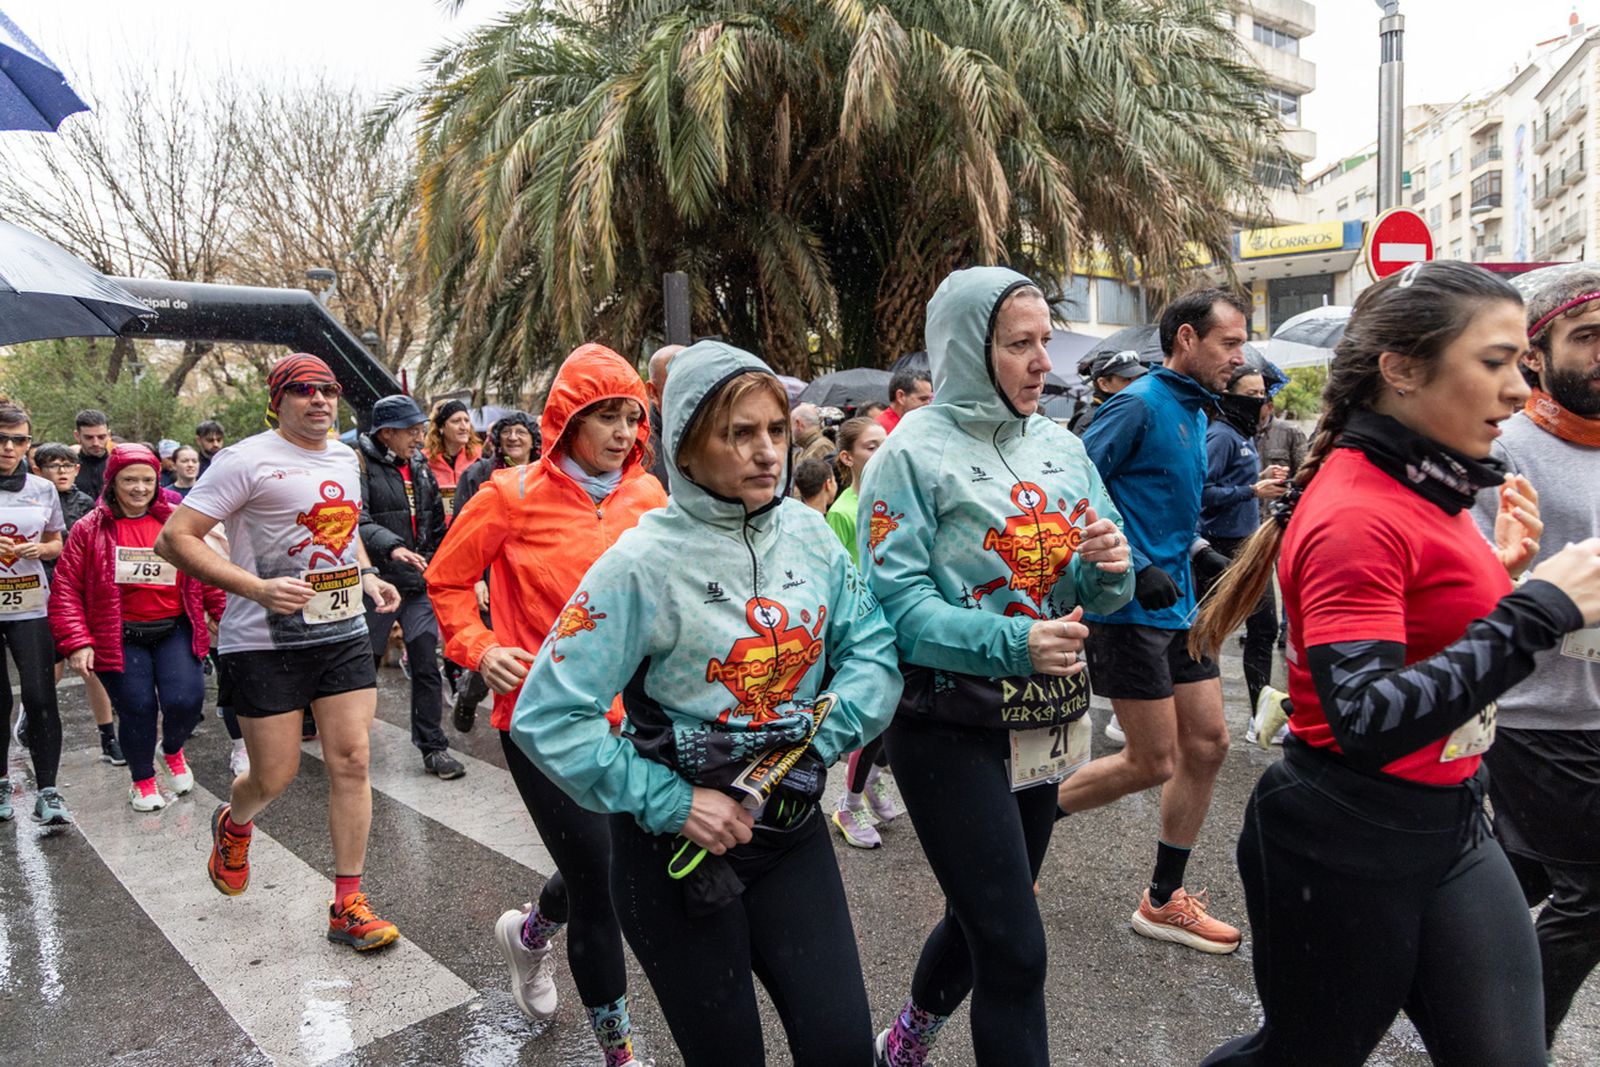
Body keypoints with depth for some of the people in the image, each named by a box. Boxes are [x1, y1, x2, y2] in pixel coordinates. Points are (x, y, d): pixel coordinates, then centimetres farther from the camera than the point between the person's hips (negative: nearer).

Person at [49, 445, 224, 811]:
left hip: (175, 630, 1)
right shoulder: (90, 529, -1)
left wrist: (228, 615, -1)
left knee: (186, 700, -11)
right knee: (137, 709, -2)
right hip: (121, 638, -1)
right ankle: (142, 780, 27)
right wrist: (76, 642, -10)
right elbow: (66, 590, -3)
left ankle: (172, 751, 26)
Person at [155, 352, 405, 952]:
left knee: (351, 762, 0)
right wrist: (257, 589, -24)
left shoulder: (344, 457, 11)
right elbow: (174, 540, -13)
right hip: (266, 641, -5)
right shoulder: (248, 460, -10)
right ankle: (232, 824, 42)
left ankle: (347, 906, 10)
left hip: (344, 632, 5)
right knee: (275, 777, 3)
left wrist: (367, 577, 9)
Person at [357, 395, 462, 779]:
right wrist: (391, 546, -39)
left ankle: (433, 747, 10)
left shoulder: (420, 467, 12)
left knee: (427, 666, 2)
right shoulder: (360, 464, -9)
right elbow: (357, 520, -25)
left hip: (419, 585, 5)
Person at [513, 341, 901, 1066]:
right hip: (679, 843, -4)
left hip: (791, 827, 4)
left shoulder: (808, 531, -3)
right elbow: (547, 719, -17)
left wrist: (815, 740, -13)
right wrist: (671, 803, -18)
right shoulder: (644, 562, -17)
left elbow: (873, 650, 1)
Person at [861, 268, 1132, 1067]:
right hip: (952, 731, -6)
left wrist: (1110, 566, -13)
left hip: (1046, 724, 7)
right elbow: (896, 606, -19)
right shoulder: (913, 454, -12)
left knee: (984, 918, 22)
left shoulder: (1061, 447, 6)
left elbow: (1095, 593, 10)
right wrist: (1012, 642, -31)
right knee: (1016, 953, -4)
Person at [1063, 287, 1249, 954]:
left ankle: (1163, 900, 24)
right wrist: (1134, 570, -23)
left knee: (1207, 745, 10)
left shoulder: (1196, 412, 15)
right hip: (1130, 609, -9)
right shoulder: (1140, 404, -13)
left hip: (1177, 605, 9)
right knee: (1154, 763, -4)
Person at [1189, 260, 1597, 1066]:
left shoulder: (1422, 488, 6)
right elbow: (1368, 722, -30)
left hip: (1450, 823, 8)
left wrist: (1499, 566, 2)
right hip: (1349, 844, -8)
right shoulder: (1355, 514, -23)